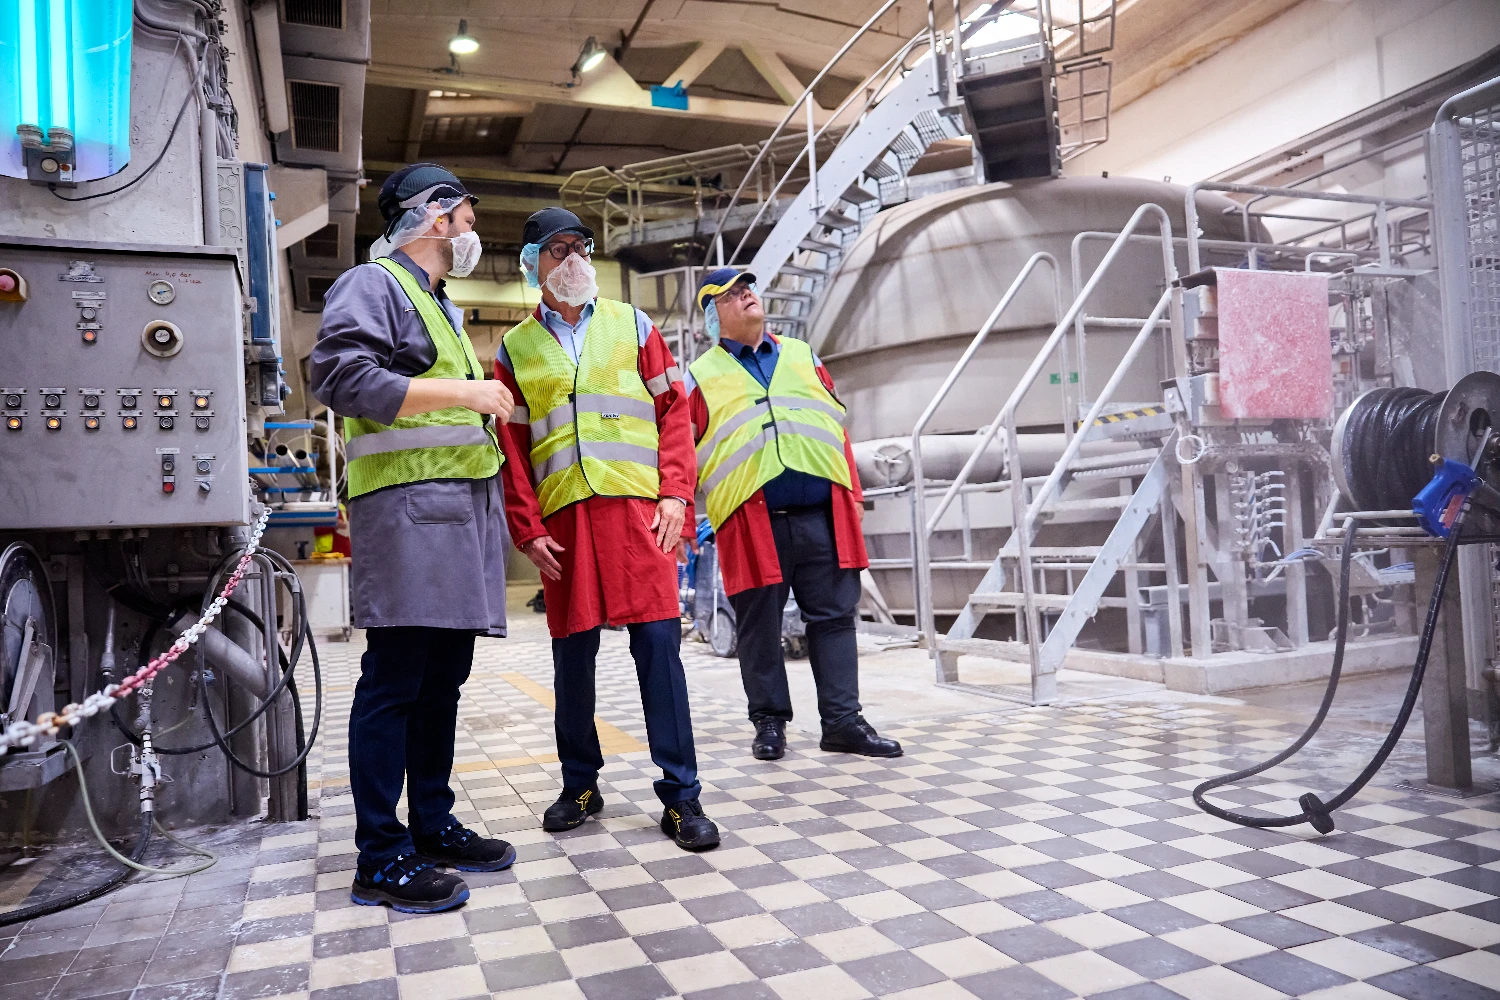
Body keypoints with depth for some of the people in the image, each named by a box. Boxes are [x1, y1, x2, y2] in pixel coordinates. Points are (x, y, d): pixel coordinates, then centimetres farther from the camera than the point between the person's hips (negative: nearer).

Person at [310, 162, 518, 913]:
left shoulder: (441, 307, 28)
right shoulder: (373, 285, -1)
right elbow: (341, 376, -17)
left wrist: (491, 405, 20)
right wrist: (463, 391, -16)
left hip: (462, 506, 9)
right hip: (407, 504, -9)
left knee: (443, 677, 11)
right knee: (395, 678, -7)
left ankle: (433, 826, 20)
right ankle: (380, 859, 0)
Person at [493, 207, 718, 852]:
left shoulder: (631, 325, 13)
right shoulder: (516, 348, 14)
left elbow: (674, 408, 8)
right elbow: (511, 446, 11)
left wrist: (675, 493, -4)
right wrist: (527, 529, 1)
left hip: (638, 507, -1)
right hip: (563, 516, 1)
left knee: (657, 640, -6)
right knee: (572, 651, 6)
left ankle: (680, 794, 2)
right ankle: (580, 785, 23)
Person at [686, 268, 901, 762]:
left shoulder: (803, 357, 19)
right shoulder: (700, 377, 10)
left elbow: (837, 429, 17)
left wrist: (852, 494, 11)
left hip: (823, 517, 3)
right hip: (752, 523, -2)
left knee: (834, 616, 4)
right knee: (759, 627, 5)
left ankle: (842, 721, 13)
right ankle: (770, 721, 20)